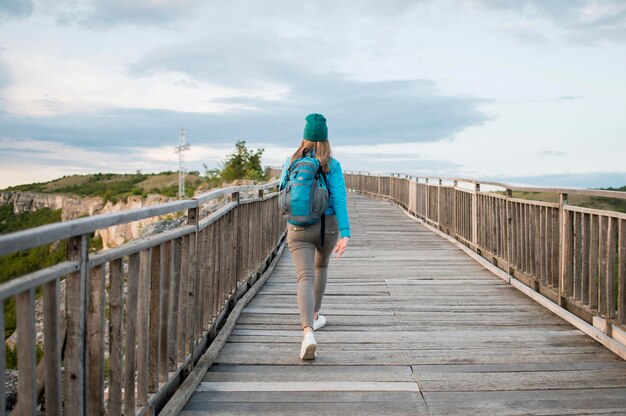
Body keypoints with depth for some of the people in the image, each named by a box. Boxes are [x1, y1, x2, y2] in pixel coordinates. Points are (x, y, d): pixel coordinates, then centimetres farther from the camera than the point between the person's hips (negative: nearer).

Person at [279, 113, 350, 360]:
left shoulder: (291, 162, 1)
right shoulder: (332, 165, -7)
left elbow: (282, 191, 16)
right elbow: (339, 199, -16)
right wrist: (345, 234, -20)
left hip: (298, 229, 0)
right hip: (327, 227, 0)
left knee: (305, 278, -11)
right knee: (321, 266, 29)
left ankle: (308, 333, -34)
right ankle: (314, 316, 41)